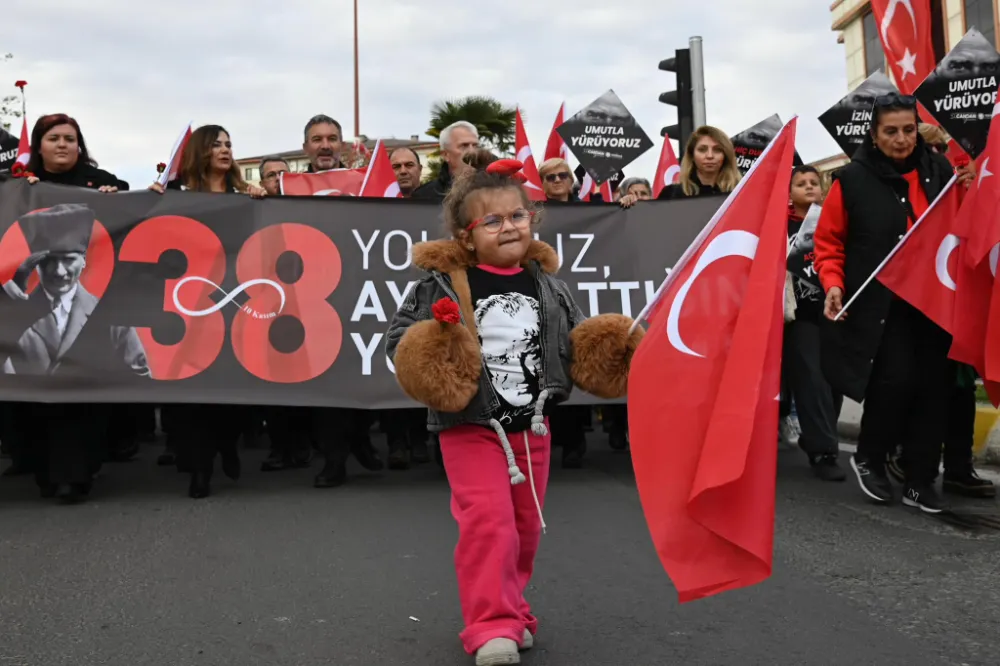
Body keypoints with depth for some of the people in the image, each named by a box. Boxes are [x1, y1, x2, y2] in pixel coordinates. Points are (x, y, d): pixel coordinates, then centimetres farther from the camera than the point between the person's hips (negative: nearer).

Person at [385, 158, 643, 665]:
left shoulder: (546, 284, 2)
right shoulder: (444, 283, -11)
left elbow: (576, 341, 12)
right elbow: (400, 337, -9)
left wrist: (607, 356, -6)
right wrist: (427, 364, -27)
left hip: (531, 425, 5)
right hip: (470, 426, -5)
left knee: (525, 525, 14)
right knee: (488, 522, -12)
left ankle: (505, 608, 33)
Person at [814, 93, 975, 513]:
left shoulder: (938, 171, 8)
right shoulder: (853, 179, -4)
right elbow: (829, 241, 0)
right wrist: (834, 283, -14)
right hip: (879, 303, -4)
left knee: (934, 385, 3)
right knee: (895, 378, -16)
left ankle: (920, 481, 17)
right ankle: (868, 458, 12)